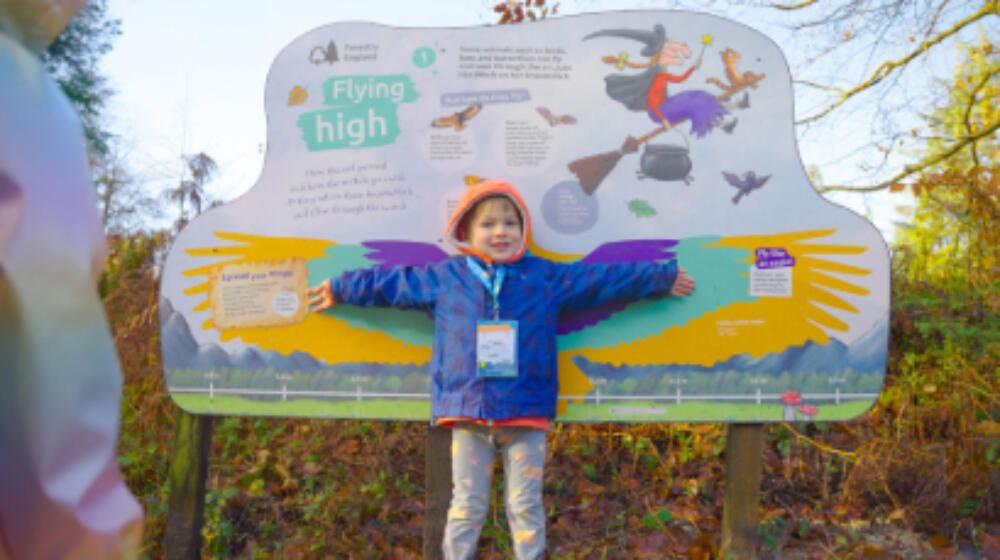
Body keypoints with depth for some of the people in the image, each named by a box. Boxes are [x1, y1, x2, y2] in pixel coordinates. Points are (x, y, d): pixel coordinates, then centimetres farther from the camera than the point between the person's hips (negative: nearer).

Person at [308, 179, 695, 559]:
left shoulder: (547, 277, 4)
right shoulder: (444, 278, 5)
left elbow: (608, 278, 9)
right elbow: (391, 282, 17)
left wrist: (660, 279, 12)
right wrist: (342, 289, 25)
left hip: (526, 416, 0)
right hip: (467, 415, 1)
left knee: (526, 506, 9)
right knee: (466, 507, 10)